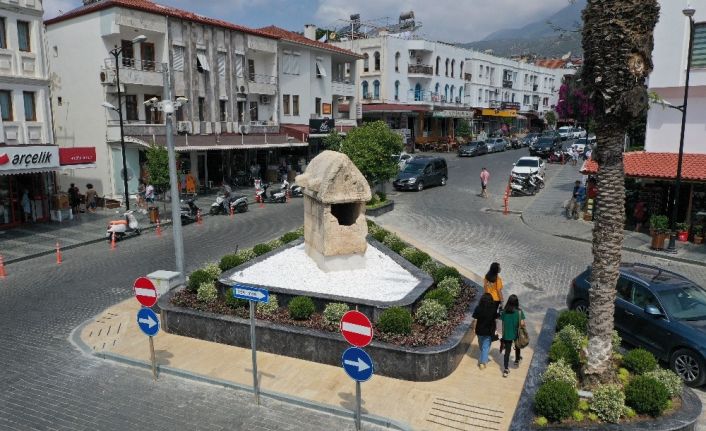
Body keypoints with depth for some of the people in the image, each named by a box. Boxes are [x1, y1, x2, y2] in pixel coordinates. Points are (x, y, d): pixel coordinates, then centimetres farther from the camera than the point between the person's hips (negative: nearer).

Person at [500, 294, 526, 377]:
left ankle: (506, 369, -2)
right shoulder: (519, 311, -16)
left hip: (507, 335, 0)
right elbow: (522, 323, -20)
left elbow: (502, 321, -4)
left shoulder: (504, 311, -9)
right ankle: (517, 361, 50)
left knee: (507, 351, 5)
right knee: (517, 347, 28)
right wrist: (524, 324, 3)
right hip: (516, 334, 0)